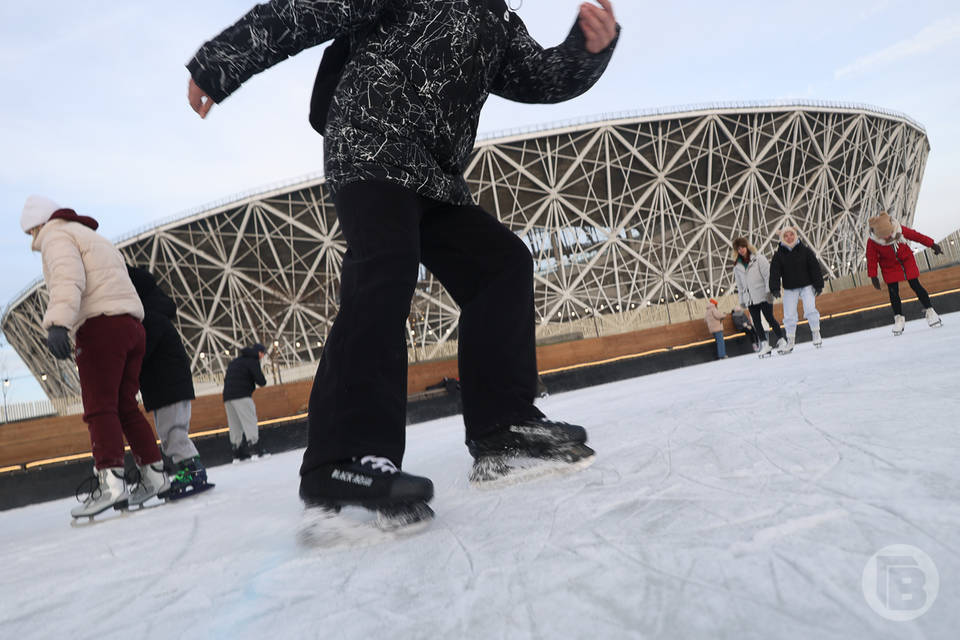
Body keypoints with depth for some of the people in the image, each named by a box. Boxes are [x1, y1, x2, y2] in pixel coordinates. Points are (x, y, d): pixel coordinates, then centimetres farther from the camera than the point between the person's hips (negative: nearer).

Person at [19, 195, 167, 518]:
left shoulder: (57, 236, 5)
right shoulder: (97, 239, 32)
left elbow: (68, 279, -15)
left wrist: (57, 323, -29)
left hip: (101, 325, -8)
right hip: (132, 326, 9)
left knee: (100, 408, -11)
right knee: (126, 407, 11)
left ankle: (110, 480, -19)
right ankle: (153, 473, 10)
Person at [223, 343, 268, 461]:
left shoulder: (235, 361, 26)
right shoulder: (253, 360, -1)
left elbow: (226, 377, 27)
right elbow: (261, 381, -10)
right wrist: (262, 380, 12)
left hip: (227, 396, 8)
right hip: (241, 396, -8)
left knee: (235, 425, 10)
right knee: (250, 421, -11)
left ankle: (237, 453, 11)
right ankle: (255, 449, -20)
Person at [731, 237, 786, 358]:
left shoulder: (758, 258, -1)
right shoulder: (737, 265, 11)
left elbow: (768, 275, -6)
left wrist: (769, 291, -14)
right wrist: (742, 300, 11)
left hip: (763, 295, -4)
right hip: (750, 299, 4)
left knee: (770, 318, -5)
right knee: (756, 322, 1)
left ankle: (781, 340, 5)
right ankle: (765, 344, 5)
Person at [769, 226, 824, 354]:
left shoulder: (805, 250, -3)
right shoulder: (778, 254, -1)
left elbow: (815, 267, -2)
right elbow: (774, 272, -4)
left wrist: (818, 285, -6)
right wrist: (775, 288, -13)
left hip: (806, 286, -1)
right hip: (789, 289, 1)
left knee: (810, 309, -13)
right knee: (789, 315, 0)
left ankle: (816, 334, 6)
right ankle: (790, 342, 10)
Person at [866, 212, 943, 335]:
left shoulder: (900, 230, -21)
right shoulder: (872, 242, -24)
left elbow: (916, 235, -5)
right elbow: (871, 259, -15)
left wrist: (932, 244, 3)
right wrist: (873, 276, -14)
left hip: (907, 261, 1)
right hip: (889, 267, -1)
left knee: (915, 285, 1)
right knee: (893, 292, -3)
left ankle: (929, 310, 14)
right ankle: (898, 318, 9)